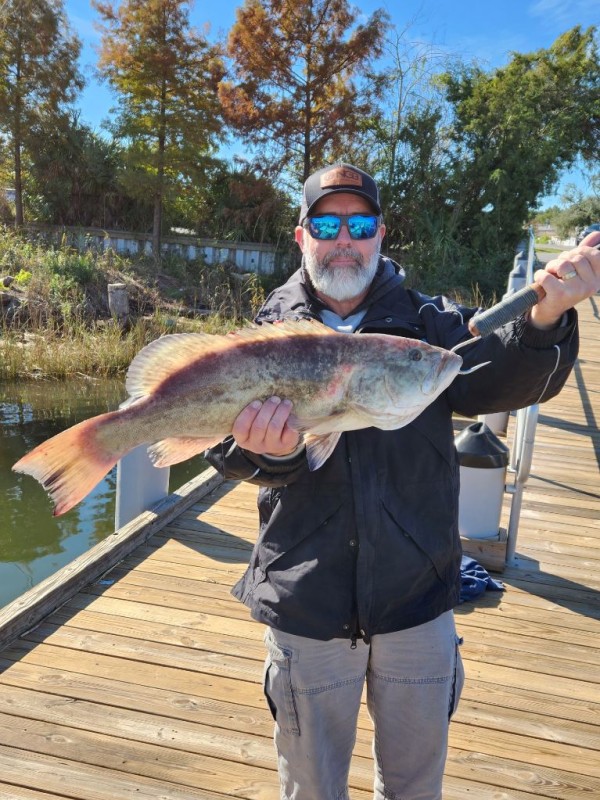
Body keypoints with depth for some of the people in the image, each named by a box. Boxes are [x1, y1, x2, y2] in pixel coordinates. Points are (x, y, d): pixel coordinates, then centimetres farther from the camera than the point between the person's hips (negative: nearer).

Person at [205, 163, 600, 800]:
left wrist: (546, 316, -37)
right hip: (307, 609, 0)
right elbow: (232, 445, -13)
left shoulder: (429, 323, -1)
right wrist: (271, 450, -36)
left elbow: (502, 378, -18)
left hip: (417, 603, 1)